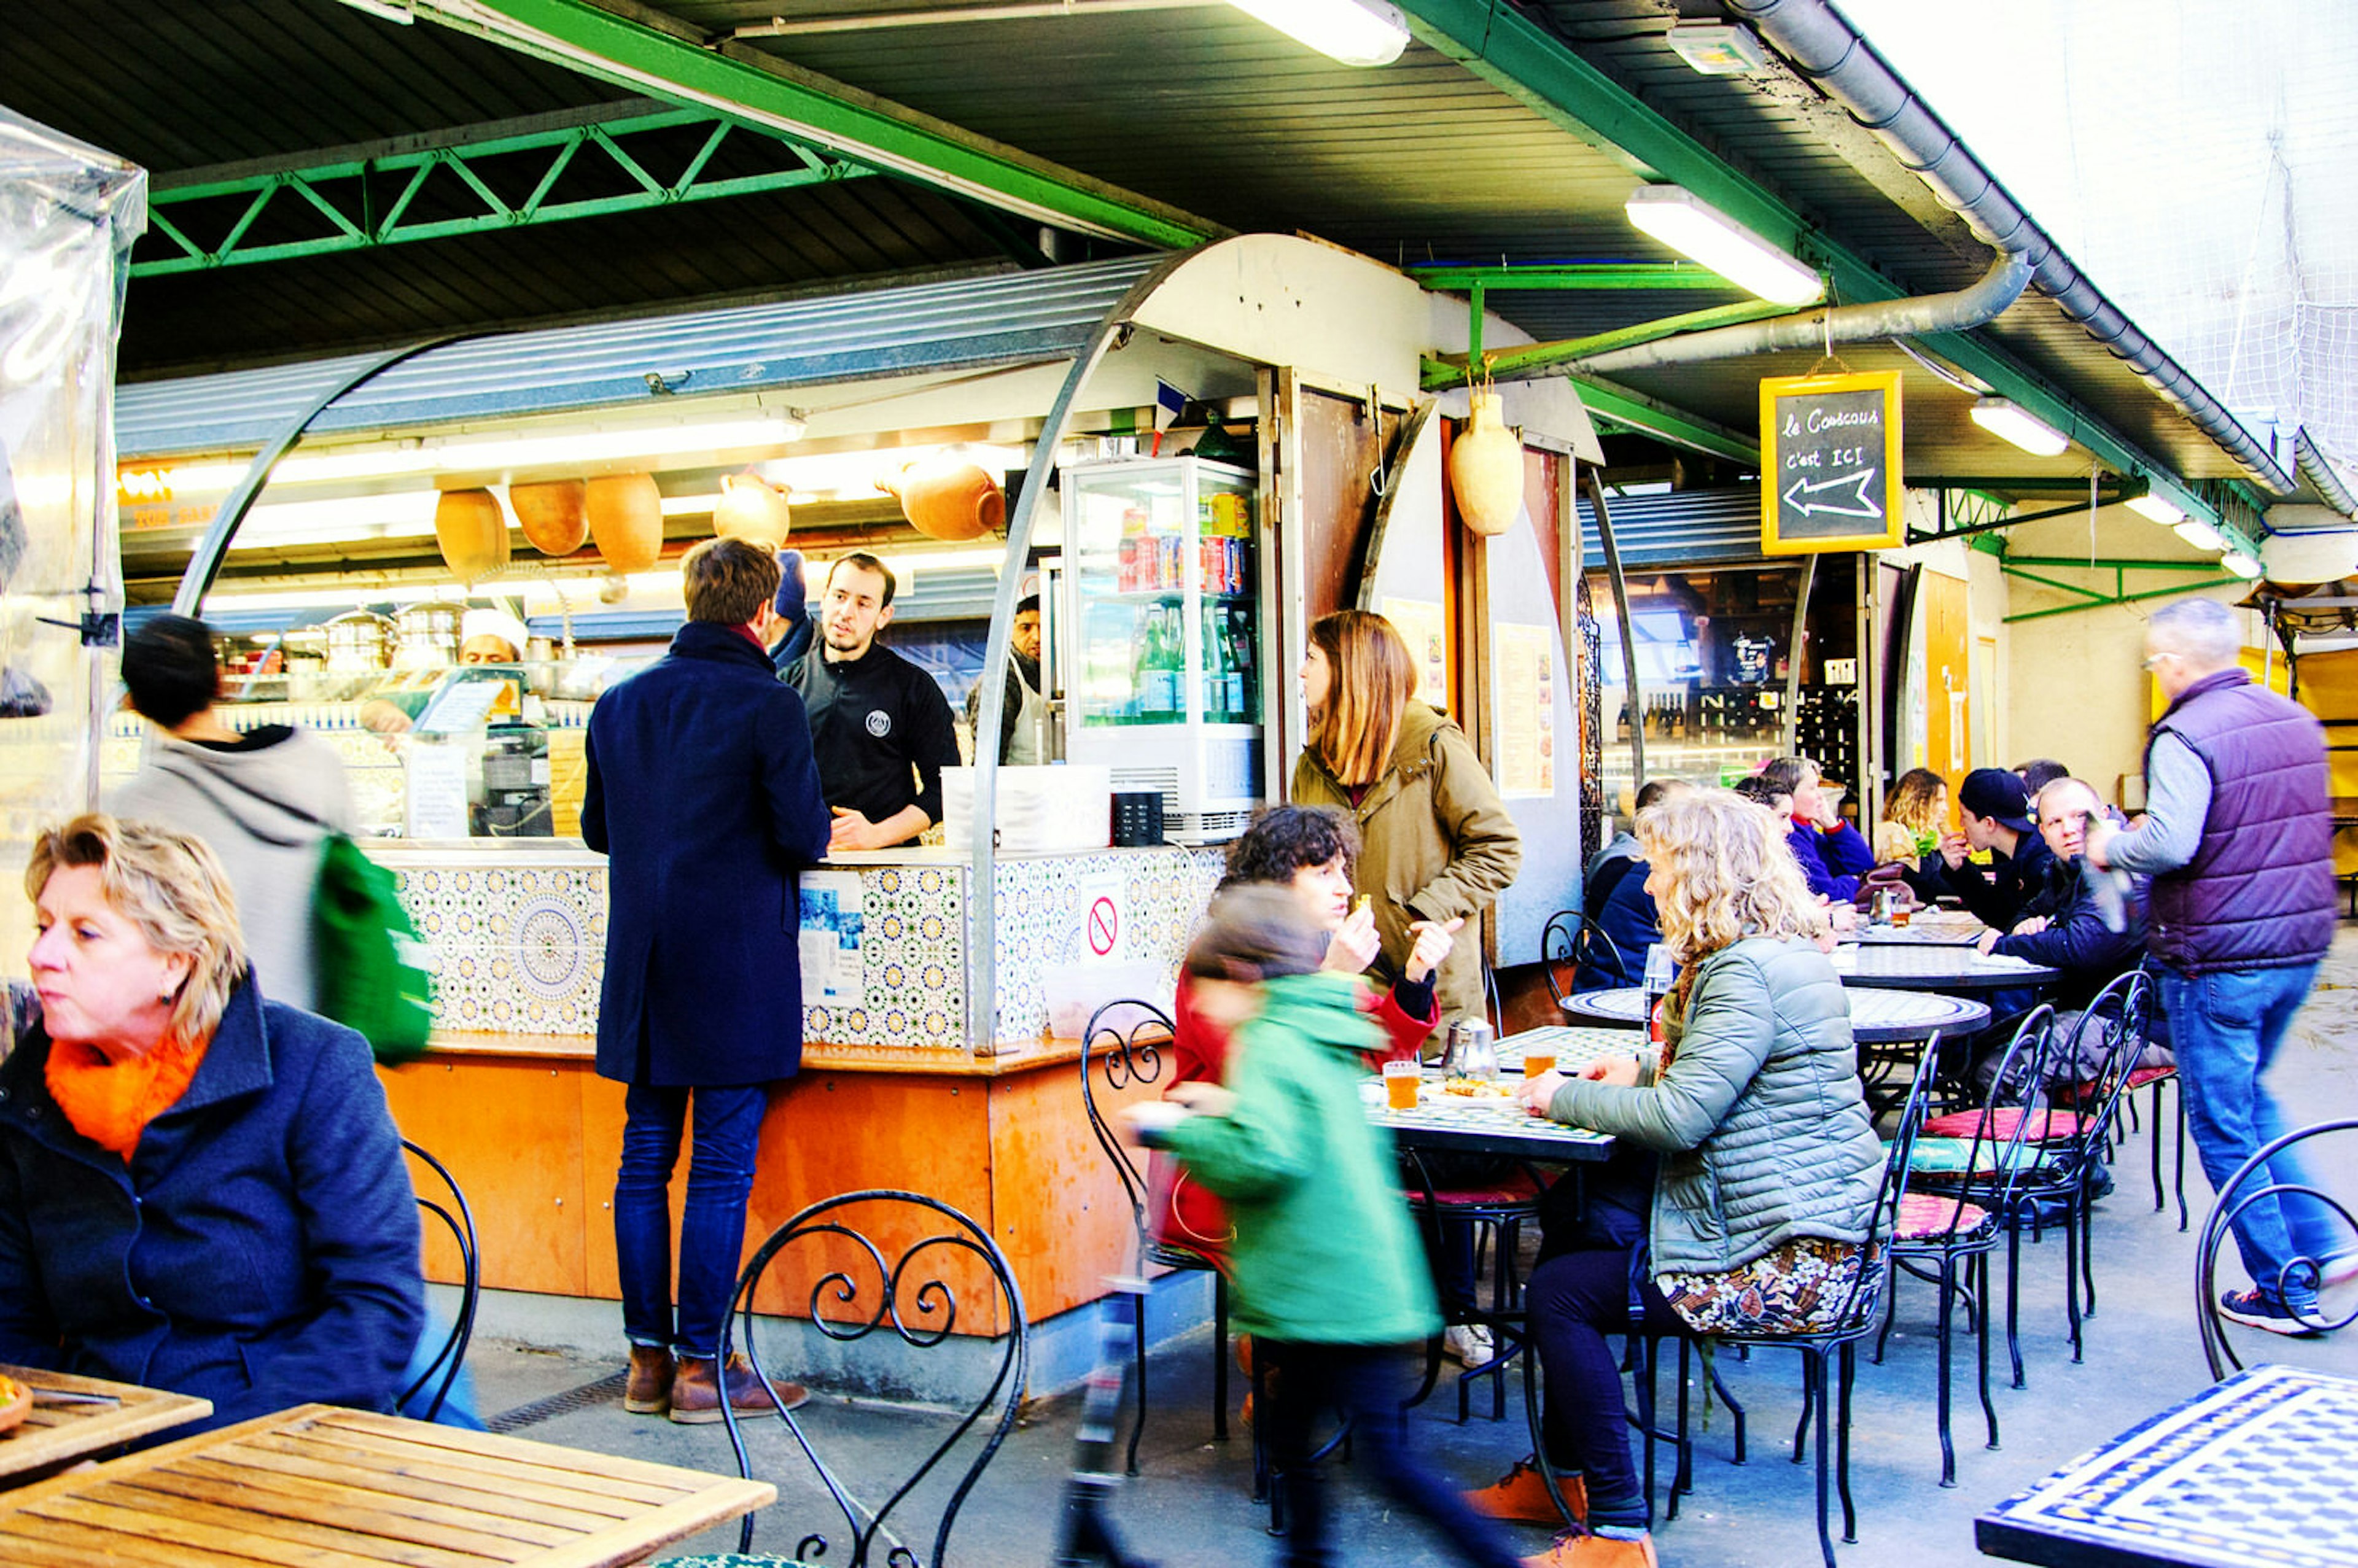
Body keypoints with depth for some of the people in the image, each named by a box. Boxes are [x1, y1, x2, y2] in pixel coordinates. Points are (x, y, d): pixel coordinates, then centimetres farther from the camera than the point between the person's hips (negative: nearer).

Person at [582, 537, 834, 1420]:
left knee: (644, 1160, 11)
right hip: (737, 970, -6)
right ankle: (701, 1367, 4)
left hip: (644, 967, 6)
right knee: (722, 1168, 0)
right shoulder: (769, 707, -11)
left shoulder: (618, 705, 8)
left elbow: (596, 829, 16)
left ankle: (647, 1359, 17)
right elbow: (805, 839, -13)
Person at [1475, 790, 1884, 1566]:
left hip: (1792, 1263, -11)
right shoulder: (1783, 953, 13)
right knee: (1580, 1230, 19)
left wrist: (1564, 1097, -10)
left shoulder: (1749, 972, -20)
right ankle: (1558, 1476, 27)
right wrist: (1644, 1072, 10)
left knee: (1559, 1291, -9)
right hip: (1819, 1240, 11)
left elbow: (1679, 1118, -24)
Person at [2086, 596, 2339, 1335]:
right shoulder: (2297, 721, 8)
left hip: (2217, 959, -8)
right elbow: (2307, 831, 16)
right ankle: (2319, 1244, 20)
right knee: (2251, 1097, 25)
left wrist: (2110, 846, -8)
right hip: (2300, 945, 8)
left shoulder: (2187, 735, -17)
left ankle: (2286, 1292, 11)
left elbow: (2169, 844, -27)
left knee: (2223, 1125, 5)